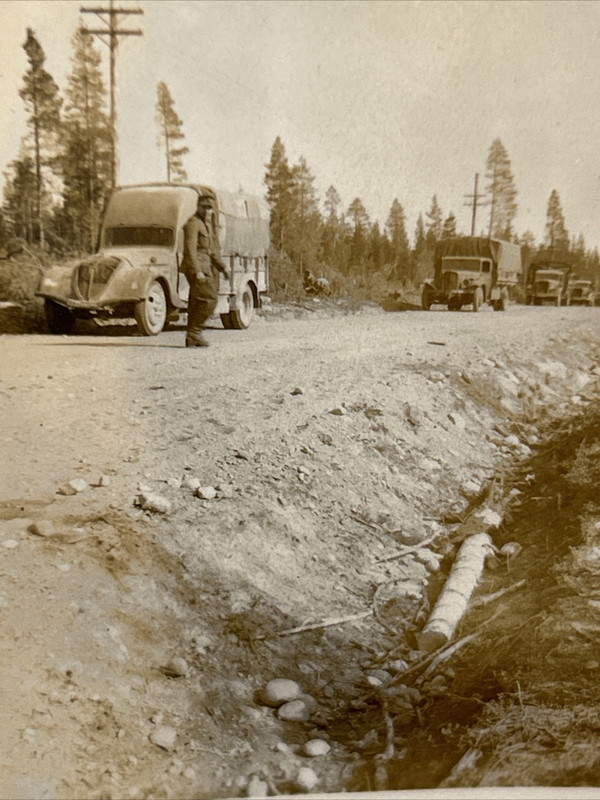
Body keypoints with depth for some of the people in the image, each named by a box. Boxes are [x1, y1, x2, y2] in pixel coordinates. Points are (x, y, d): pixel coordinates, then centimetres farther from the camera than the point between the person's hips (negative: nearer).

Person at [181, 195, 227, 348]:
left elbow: (211, 249, 27)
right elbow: (190, 248, -19)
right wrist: (197, 271, -26)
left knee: (196, 302, 8)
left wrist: (221, 267, 23)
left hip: (206, 267, 9)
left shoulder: (207, 224, 20)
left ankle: (191, 338, 11)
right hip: (197, 267, -9)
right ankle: (195, 332, -11)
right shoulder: (193, 223, -9)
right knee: (209, 298, -16)